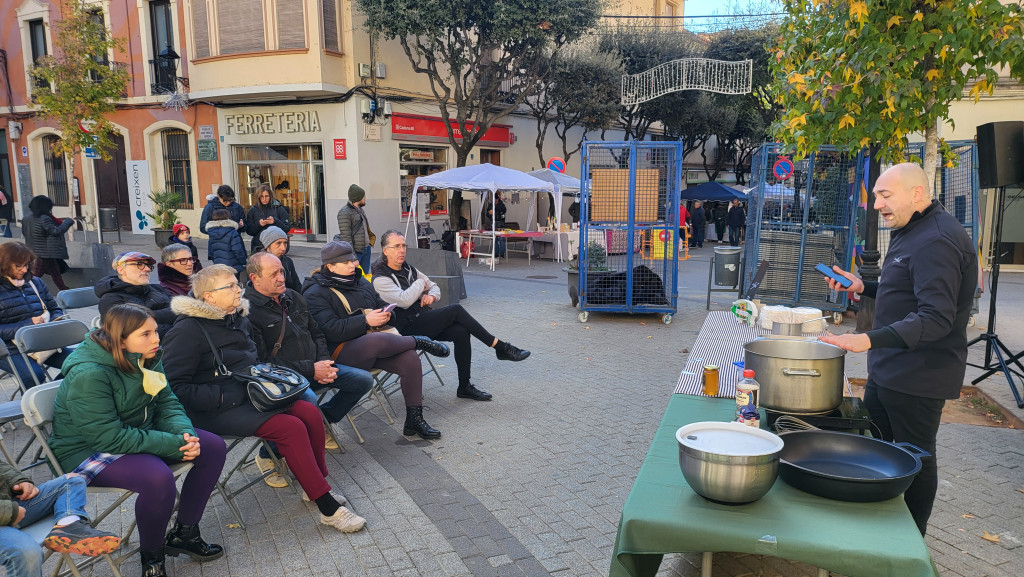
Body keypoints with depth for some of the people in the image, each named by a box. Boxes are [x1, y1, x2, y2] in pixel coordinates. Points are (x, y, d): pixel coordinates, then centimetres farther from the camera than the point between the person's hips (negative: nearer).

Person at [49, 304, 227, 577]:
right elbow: (109, 437, -30)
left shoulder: (147, 359, -3)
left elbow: (166, 404, 1)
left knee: (213, 447, -6)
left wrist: (184, 433, -21)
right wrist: (172, 445, -29)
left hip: (142, 432, 8)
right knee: (158, 478, -35)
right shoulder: (88, 375, -27)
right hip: (89, 450, -8)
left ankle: (184, 533, 8)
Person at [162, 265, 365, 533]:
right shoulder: (188, 331, -13)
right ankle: (328, 508, -19)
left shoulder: (239, 318, 12)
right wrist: (222, 397, -22)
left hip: (248, 396, 8)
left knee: (310, 412, -14)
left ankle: (314, 484, 1)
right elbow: (175, 387, -19)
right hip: (216, 411, -8)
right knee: (291, 427, -25)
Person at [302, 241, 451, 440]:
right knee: (377, 340, -40)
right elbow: (331, 330, -17)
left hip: (374, 346, 7)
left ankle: (414, 420, -9)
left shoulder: (360, 282, 18)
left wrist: (386, 314, -2)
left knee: (410, 358, -20)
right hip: (342, 353, -7)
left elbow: (382, 304, 24)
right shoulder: (316, 294, -5)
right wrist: (366, 321, -24)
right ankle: (418, 342, -12)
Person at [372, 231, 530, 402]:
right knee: (456, 310, -23)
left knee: (461, 332, -20)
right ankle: (500, 347, -15)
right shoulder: (381, 279, -9)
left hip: (423, 320, 8)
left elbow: (434, 287, 22)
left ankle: (464, 387, -11)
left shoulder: (408, 269, 15)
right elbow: (404, 300, -24)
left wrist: (432, 295, -3)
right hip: (407, 328, -7)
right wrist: (420, 283, -7)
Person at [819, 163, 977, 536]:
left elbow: (936, 318, -30)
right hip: (888, 370, 11)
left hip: (917, 377, -11)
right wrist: (863, 287, 11)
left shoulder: (936, 241, -22)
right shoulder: (910, 232, 13)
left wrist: (871, 339, -39)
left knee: (915, 459, 5)